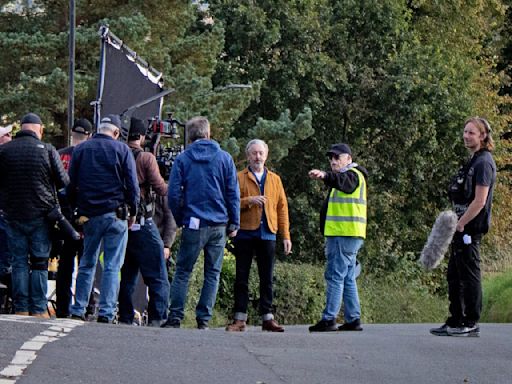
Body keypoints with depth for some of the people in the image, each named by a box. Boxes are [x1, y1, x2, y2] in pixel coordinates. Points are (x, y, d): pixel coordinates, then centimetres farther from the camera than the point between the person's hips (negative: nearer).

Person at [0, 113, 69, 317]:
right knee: (40, 264, 3)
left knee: (19, 262, 6)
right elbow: (63, 181, -4)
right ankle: (38, 310, 2)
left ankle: (21, 309, 4)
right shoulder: (47, 150, -7)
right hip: (41, 216, -1)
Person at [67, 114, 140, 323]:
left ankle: (78, 309, 8)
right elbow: (132, 184, -4)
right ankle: (106, 312, -8)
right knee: (112, 266, -1)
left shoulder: (81, 149, 9)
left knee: (87, 264, 13)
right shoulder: (122, 149, -1)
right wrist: (133, 212, 5)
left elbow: (71, 185, 9)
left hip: (89, 214, 3)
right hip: (116, 214, -3)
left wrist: (77, 209, 14)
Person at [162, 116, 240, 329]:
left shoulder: (182, 159, 0)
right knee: (213, 273, 7)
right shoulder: (224, 158, 4)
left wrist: (179, 220, 9)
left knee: (183, 271, 6)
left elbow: (174, 194, -2)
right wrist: (234, 223, 8)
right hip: (219, 224, 1)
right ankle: (203, 319, 3)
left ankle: (175, 316, -2)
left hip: (194, 224, -1)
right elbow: (233, 193, 3)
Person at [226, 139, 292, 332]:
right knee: (242, 277, 0)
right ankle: (240, 318, 2)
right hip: (245, 234, -2)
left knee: (267, 278, 4)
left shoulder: (275, 179, 14)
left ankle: (267, 317, 8)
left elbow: (282, 208, 11)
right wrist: (249, 201, -19)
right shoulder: (239, 178, 6)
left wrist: (286, 235, 6)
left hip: (267, 234, 2)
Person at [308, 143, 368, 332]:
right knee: (347, 278, 10)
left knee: (335, 276, -12)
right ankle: (353, 319, 12)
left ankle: (329, 319, -15)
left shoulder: (353, 175, -9)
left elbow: (341, 181, -33)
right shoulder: (347, 176, 26)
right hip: (342, 235, 11)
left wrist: (324, 175, -53)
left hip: (344, 235, -11)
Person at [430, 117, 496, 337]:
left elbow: (479, 201, -20)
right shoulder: (474, 161, 16)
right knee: (454, 276, 14)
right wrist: (457, 224, 16)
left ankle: (471, 324, 0)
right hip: (463, 228, 10)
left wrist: (460, 225, -17)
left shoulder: (483, 163, -14)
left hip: (471, 228, -10)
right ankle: (456, 321, 20)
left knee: (469, 276, -5)